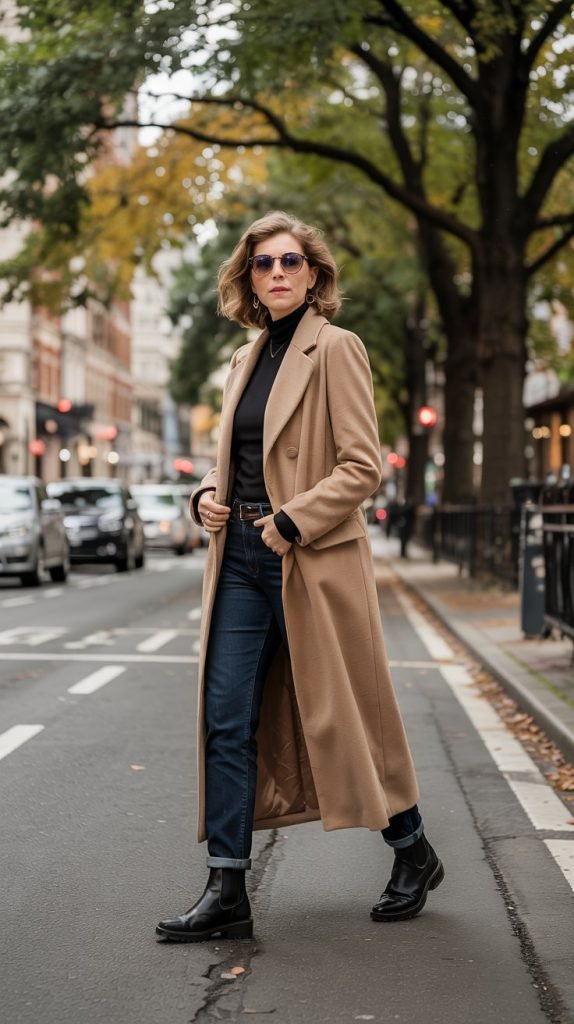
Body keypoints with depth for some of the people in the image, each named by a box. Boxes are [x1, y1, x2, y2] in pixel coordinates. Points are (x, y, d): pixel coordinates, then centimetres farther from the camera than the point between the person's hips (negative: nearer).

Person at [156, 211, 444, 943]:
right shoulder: (246, 360, 15)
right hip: (241, 558, 7)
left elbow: (363, 466, -12)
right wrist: (207, 496, 4)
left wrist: (293, 522, -18)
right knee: (227, 720, 1)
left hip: (313, 563, -7)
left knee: (342, 715, 4)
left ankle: (414, 855, 25)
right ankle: (226, 890, 7)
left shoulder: (334, 349, -6)